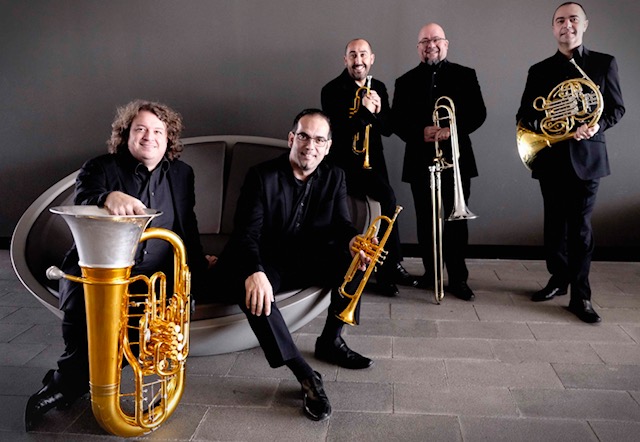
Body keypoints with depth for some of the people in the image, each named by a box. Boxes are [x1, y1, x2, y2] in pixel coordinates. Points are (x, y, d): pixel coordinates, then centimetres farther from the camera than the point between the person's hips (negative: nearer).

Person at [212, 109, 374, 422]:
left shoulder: (334, 177, 3)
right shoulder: (262, 176, -11)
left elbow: (341, 223, -3)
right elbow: (247, 232, -20)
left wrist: (354, 240, -30)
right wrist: (255, 272, -41)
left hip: (311, 263, 4)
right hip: (269, 264, -4)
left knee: (356, 257, -21)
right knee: (249, 286, -36)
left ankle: (330, 341, -5)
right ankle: (306, 376, -36)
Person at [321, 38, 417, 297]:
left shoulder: (379, 88, 12)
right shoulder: (332, 90, -5)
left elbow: (387, 129, 8)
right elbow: (337, 131, -16)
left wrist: (377, 111, -11)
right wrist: (365, 111, -25)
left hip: (373, 160, 6)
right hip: (345, 162, -6)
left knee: (384, 201, -7)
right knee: (387, 197, -24)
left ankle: (385, 272, 8)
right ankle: (393, 265, -9)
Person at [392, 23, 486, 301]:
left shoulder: (465, 75, 6)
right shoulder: (406, 81, 8)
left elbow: (478, 113, -1)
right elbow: (397, 121, 3)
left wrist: (453, 130, -18)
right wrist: (420, 133, -16)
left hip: (456, 158, -1)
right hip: (421, 161, 1)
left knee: (456, 221, 1)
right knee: (426, 222, 9)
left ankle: (458, 279, 10)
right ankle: (430, 272, 23)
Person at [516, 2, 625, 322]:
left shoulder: (604, 64, 5)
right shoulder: (539, 71, 8)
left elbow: (617, 109, 5)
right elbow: (524, 116, 7)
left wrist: (597, 125, -15)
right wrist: (535, 124, -16)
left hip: (587, 156, -2)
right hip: (551, 158, 2)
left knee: (580, 227, -2)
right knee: (555, 224, 10)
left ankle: (580, 296, 4)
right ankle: (558, 279, 26)